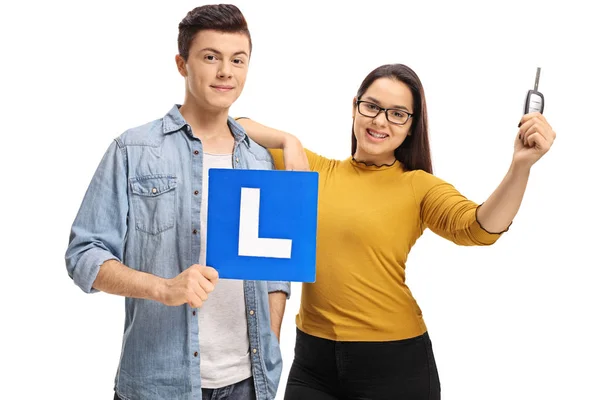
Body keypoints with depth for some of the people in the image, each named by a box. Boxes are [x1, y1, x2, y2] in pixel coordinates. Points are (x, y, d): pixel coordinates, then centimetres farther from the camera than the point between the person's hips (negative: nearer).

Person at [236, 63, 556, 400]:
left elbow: (480, 229, -21)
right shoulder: (315, 169, 4)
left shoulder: (418, 186, -4)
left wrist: (521, 165, -36)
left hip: (394, 360, -2)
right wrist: (288, 141, -11)